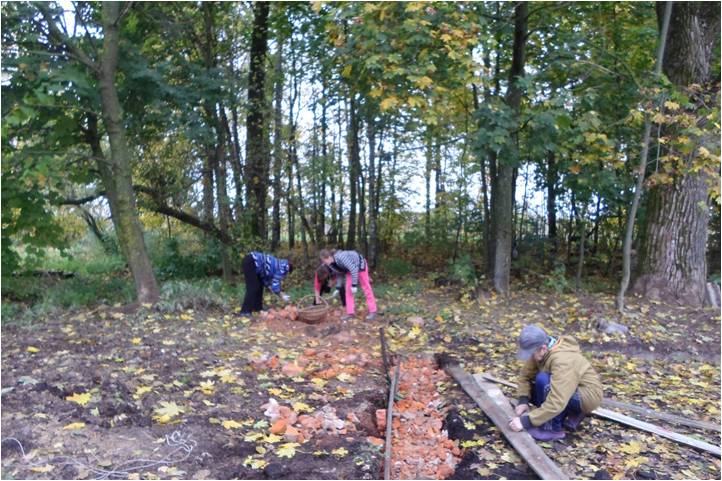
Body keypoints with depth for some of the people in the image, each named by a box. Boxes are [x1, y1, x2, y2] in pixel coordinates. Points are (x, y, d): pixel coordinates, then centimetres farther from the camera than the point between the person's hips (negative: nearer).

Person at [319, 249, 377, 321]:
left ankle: (372, 311, 10)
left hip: (360, 265, -7)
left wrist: (354, 285, -32)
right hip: (350, 268, 7)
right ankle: (350, 312, 3)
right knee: (348, 289, -1)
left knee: (366, 288, 1)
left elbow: (354, 270, -36)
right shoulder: (332, 264, -14)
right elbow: (339, 273, 2)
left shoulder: (341, 257, -39)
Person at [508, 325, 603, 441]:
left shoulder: (562, 361, -33)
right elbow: (525, 375, 0)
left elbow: (556, 403, -39)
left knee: (543, 380, -29)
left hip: (588, 396, -9)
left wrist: (525, 421, -36)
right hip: (570, 390, 9)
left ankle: (554, 428, -14)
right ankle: (573, 413, 7)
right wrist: (523, 400, -16)